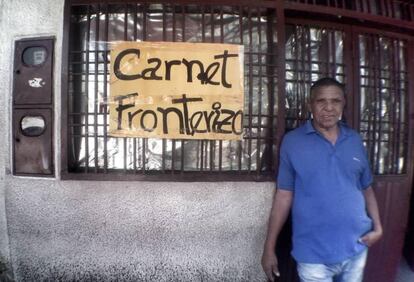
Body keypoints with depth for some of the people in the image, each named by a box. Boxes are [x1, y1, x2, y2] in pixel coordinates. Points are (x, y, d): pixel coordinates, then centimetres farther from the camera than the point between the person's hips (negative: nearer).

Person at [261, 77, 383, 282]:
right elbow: (283, 196, -8)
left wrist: (377, 227, -3)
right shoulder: (292, 141, -9)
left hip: (357, 248, 4)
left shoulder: (355, 140, 2)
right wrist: (269, 248, -8)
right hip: (313, 254, -4)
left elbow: (366, 188, 10)